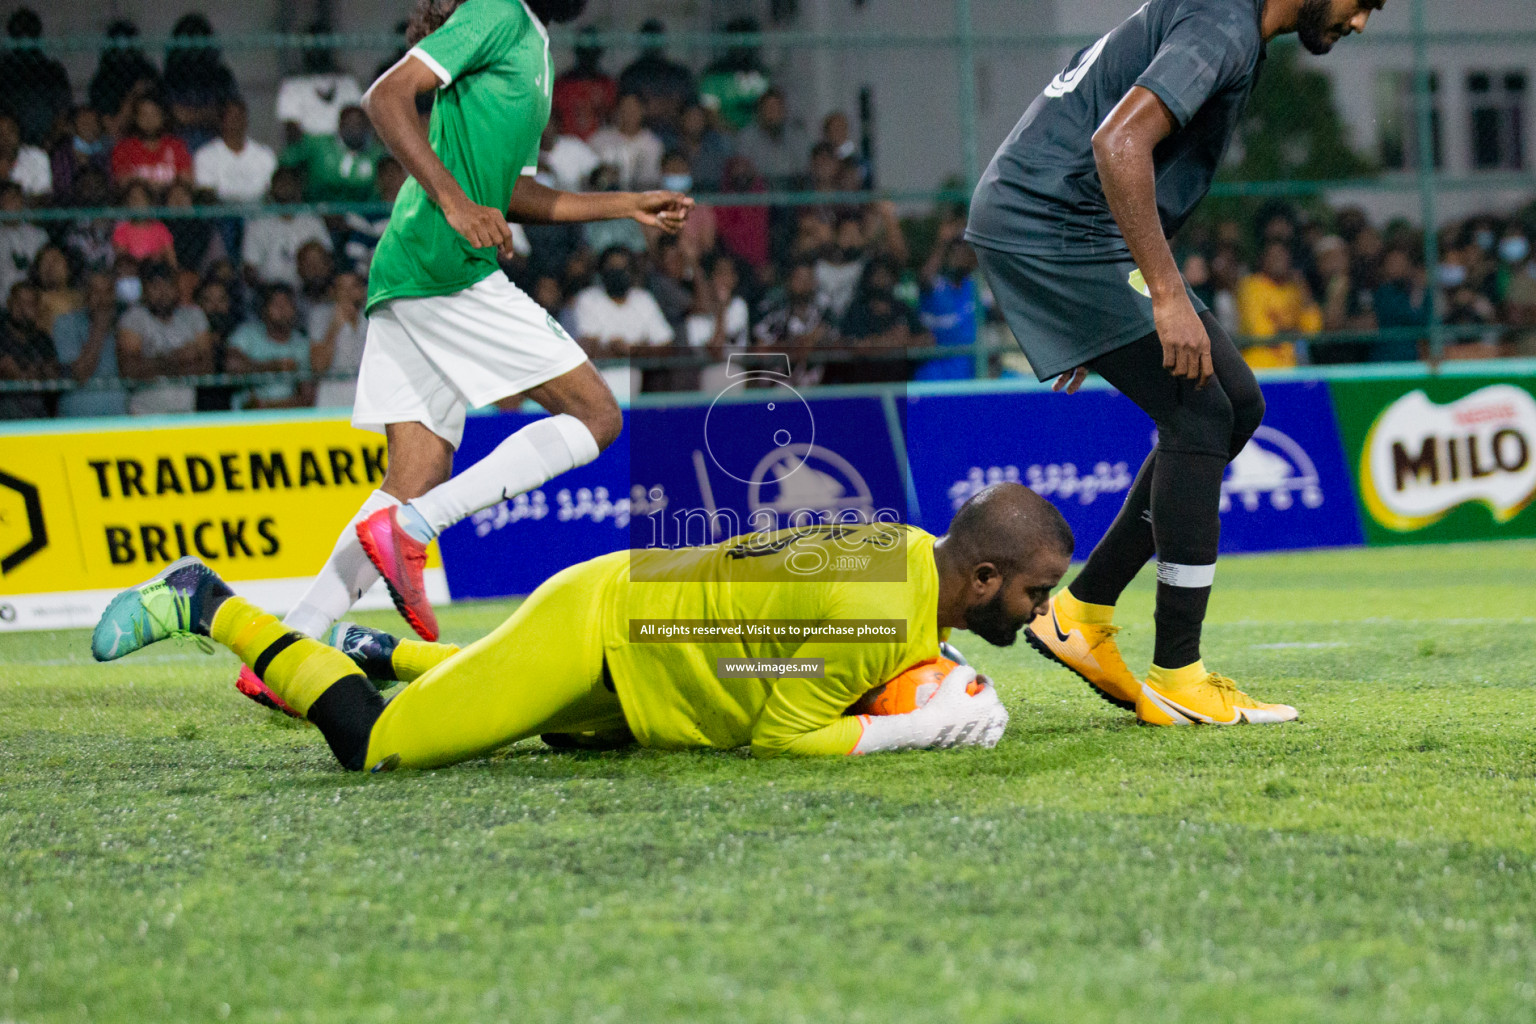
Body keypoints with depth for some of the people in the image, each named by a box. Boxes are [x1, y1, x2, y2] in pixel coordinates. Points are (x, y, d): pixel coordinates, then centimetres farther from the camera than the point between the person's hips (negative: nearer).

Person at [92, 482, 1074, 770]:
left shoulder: (911, 551, -3)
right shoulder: (877, 610, -30)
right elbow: (781, 739, -26)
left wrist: (948, 686, -6)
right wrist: (919, 730, -26)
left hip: (633, 606, 9)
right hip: (593, 624, -9)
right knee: (374, 745, -6)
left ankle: (385, 653, 42)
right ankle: (210, 605, 8)